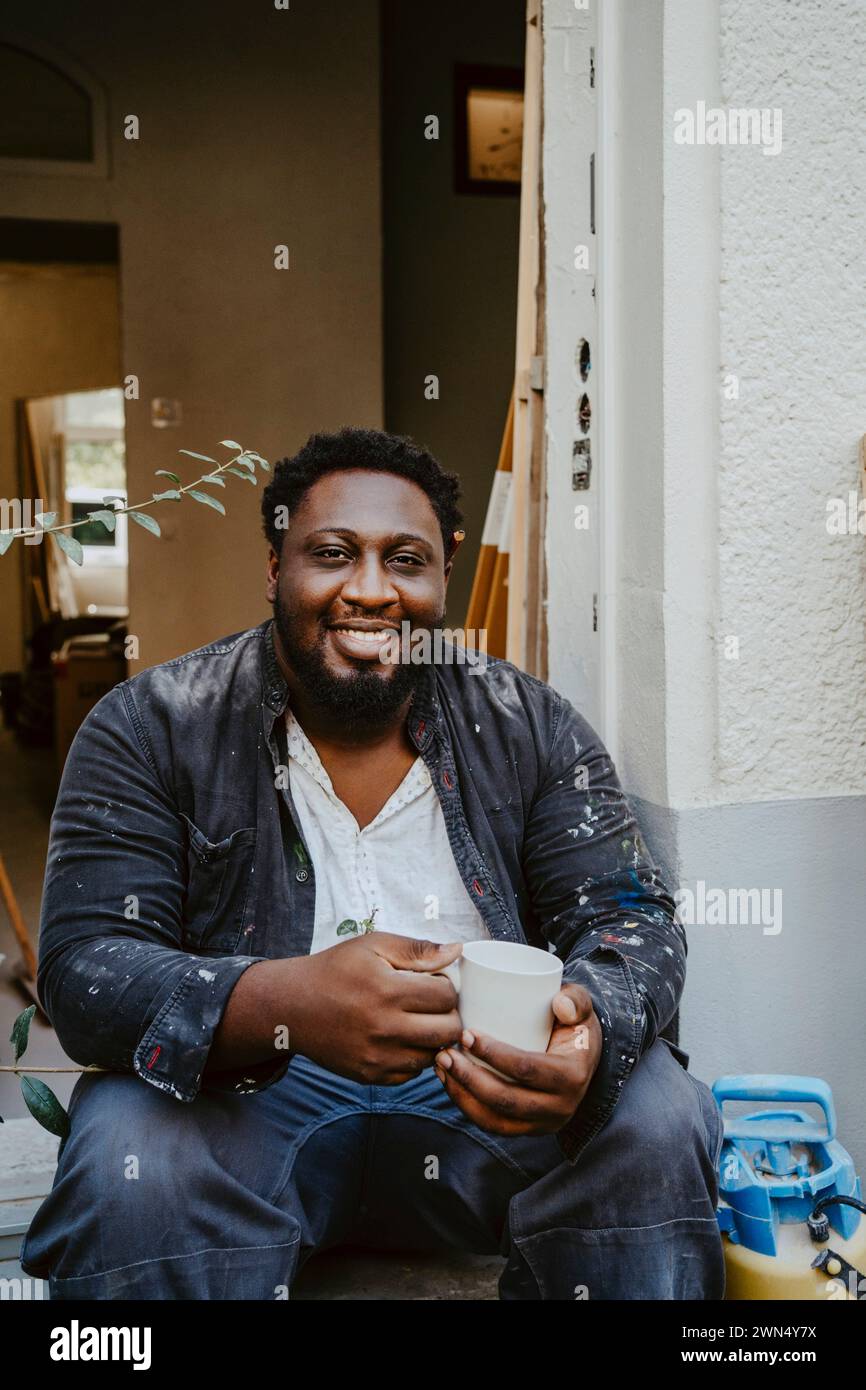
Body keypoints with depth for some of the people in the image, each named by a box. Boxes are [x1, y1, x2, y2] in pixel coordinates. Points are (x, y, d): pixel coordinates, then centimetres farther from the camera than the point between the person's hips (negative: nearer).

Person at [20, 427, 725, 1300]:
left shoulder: (530, 728, 2)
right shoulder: (150, 730, -5)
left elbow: (631, 918, -2)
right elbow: (83, 966, -12)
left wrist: (590, 1024, -29)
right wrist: (284, 1003, -34)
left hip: (482, 1089, 3)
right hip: (246, 1091, -2)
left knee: (659, 1117, -23)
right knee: (128, 1169, -33)